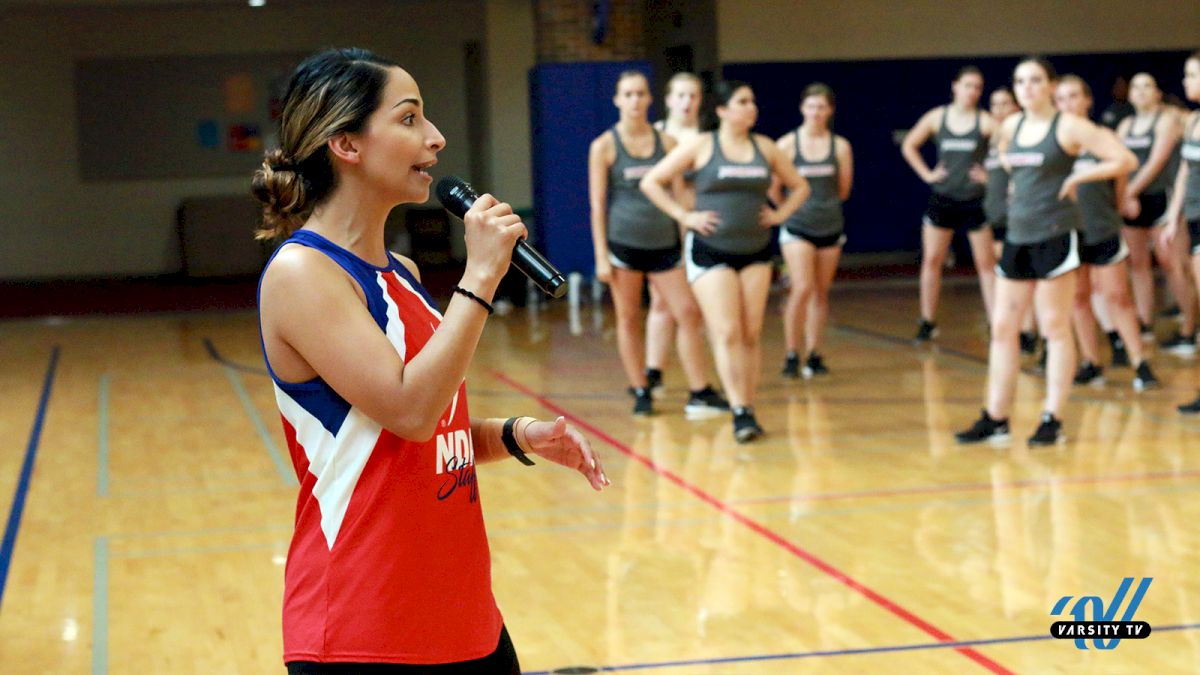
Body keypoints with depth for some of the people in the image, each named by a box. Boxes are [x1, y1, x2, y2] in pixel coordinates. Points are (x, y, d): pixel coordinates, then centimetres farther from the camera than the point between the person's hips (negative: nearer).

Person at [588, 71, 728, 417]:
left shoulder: (666, 142, 5)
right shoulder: (604, 146, -1)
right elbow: (597, 204, -2)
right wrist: (601, 256, -7)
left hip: (663, 242, 2)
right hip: (624, 242, -2)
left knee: (689, 313, -5)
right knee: (629, 319, 4)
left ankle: (700, 393, 1)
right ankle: (641, 392, 16)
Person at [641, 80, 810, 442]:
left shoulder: (764, 147, 8)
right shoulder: (701, 146, -3)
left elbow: (799, 186, 21)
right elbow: (651, 182, -2)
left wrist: (779, 214, 6)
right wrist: (684, 216, -7)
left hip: (755, 252, 4)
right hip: (710, 252, -4)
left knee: (751, 334, 3)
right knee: (726, 332, -13)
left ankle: (748, 408, 10)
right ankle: (740, 412, -14)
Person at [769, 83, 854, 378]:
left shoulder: (840, 146, -3)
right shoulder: (787, 145, -8)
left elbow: (843, 190, 8)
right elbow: (773, 187, -1)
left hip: (830, 227, 3)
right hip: (797, 228, -3)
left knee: (821, 293, 7)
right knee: (802, 289, -14)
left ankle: (813, 354, 17)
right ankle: (792, 355, -4)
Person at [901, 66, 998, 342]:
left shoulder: (985, 122, -6)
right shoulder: (936, 117, 2)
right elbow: (909, 146, 12)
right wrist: (926, 173, 3)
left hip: (974, 200, -2)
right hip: (942, 198, 2)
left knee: (986, 264, 0)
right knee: (931, 260, 4)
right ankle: (927, 322, 14)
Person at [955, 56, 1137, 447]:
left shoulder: (1068, 127, -8)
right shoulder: (1011, 126, 10)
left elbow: (1125, 160, -11)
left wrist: (1075, 179, -10)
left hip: (1055, 235, -6)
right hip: (1018, 235, 6)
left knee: (1055, 328, -2)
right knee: (1002, 327, 5)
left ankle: (1052, 420, 4)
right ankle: (996, 419, 12)